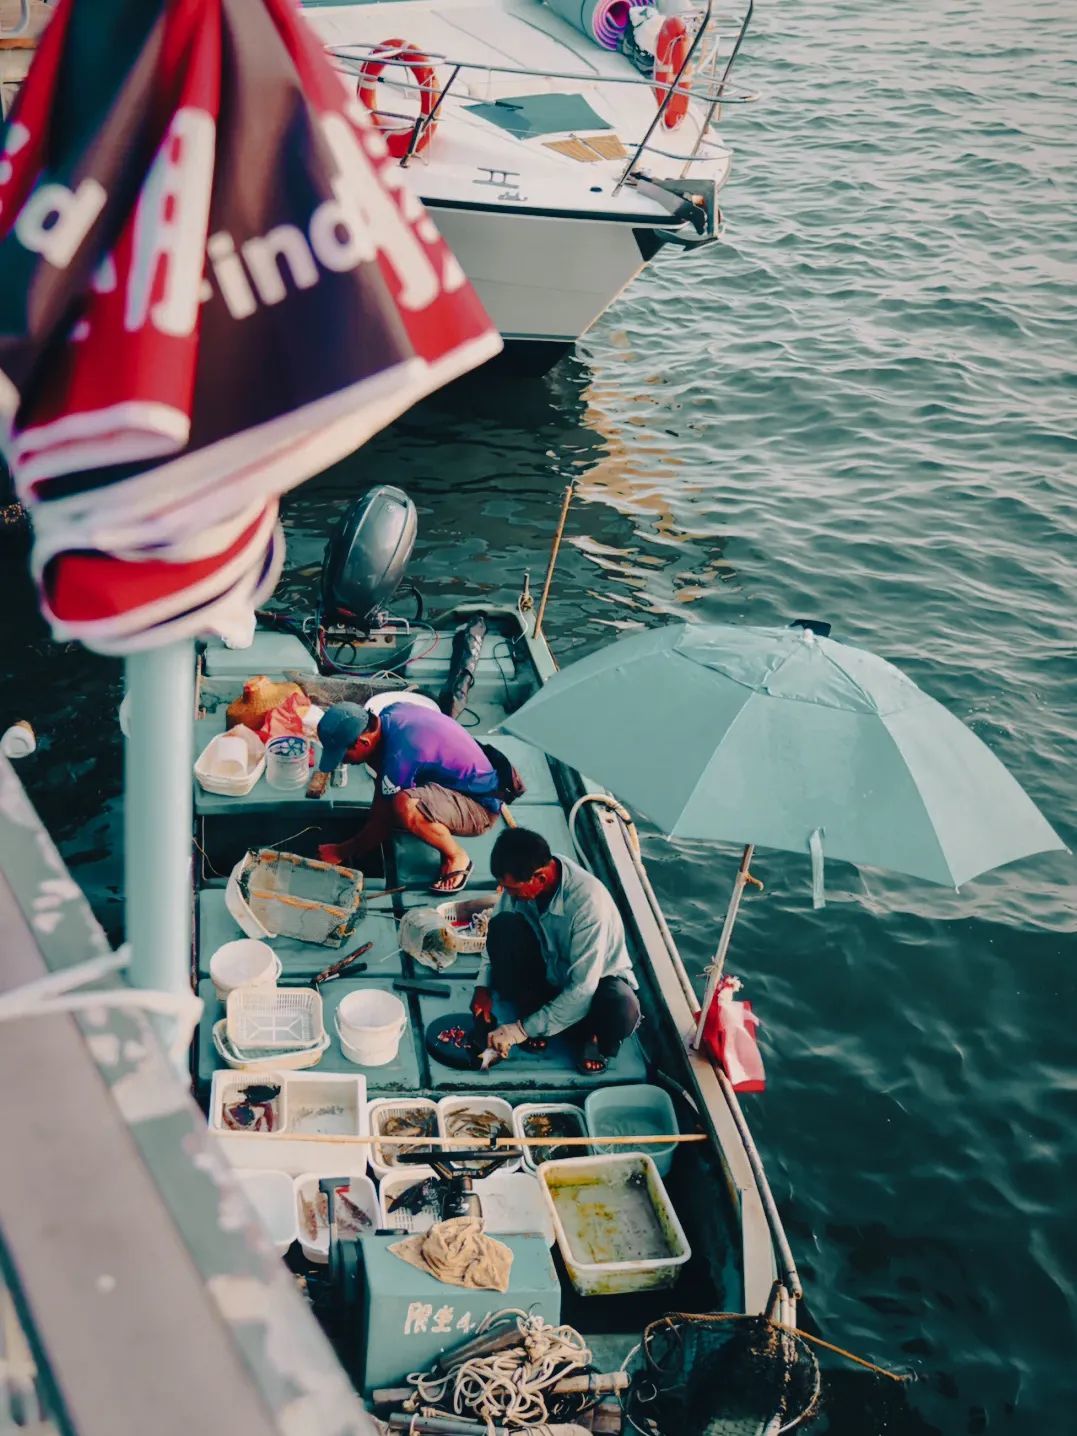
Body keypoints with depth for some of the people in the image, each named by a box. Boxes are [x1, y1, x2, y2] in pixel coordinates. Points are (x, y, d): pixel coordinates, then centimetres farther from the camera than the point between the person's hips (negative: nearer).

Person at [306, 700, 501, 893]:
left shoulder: (399, 757, -31)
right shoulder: (389, 713, -6)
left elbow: (382, 822, -18)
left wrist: (341, 852, -5)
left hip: (481, 807, -9)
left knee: (405, 806, -34)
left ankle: (456, 858, -9)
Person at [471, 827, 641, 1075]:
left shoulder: (589, 901, -35)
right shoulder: (521, 878, -19)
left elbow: (582, 989, -33)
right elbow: (496, 935, 0)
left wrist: (522, 1030, -30)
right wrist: (483, 987, -13)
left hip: (596, 978, -4)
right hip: (549, 969, 4)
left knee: (622, 1010, -39)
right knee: (504, 926, -25)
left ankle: (595, 1034, -3)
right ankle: (533, 1011, -7)